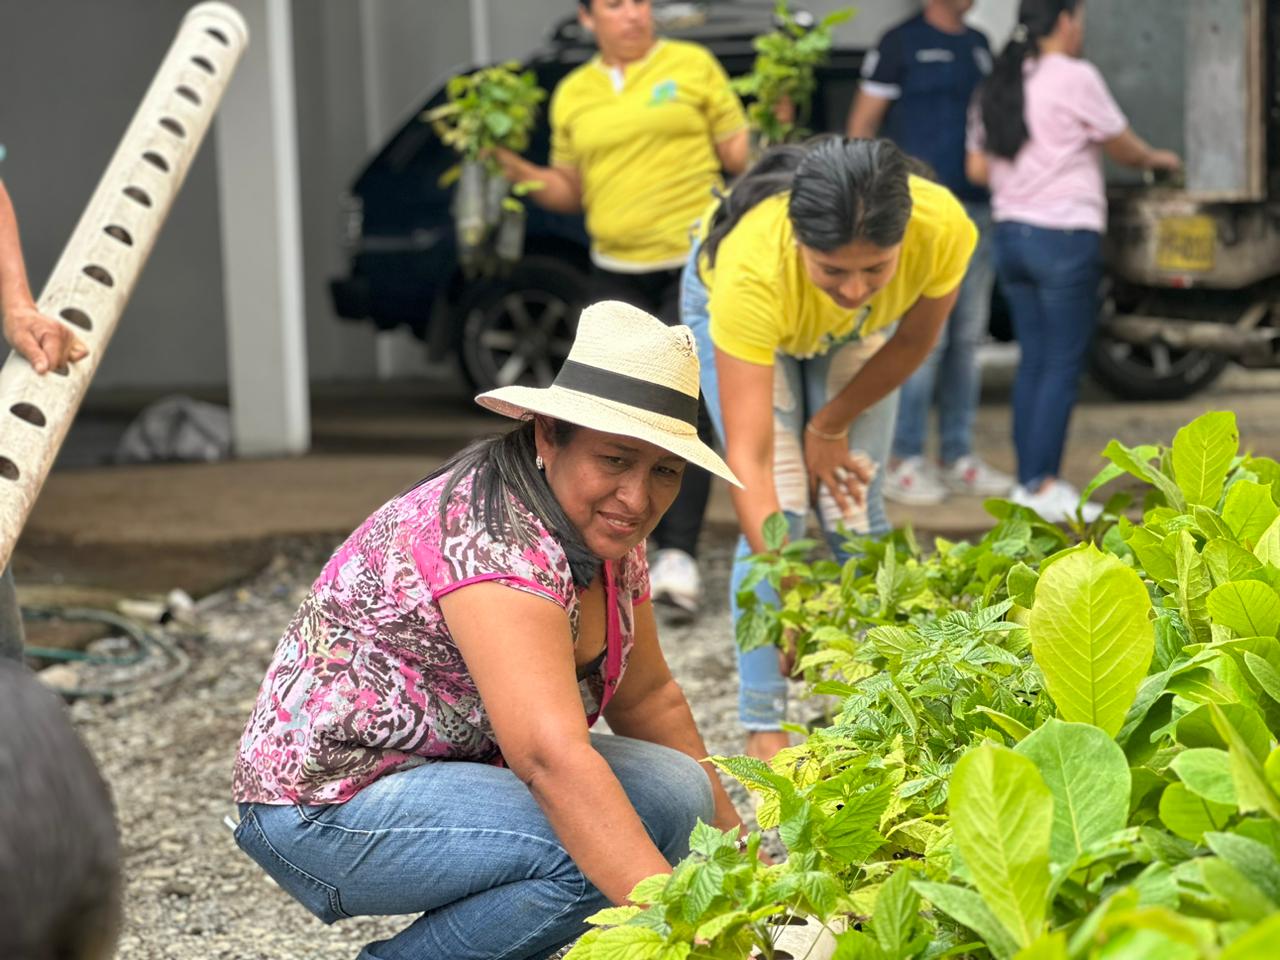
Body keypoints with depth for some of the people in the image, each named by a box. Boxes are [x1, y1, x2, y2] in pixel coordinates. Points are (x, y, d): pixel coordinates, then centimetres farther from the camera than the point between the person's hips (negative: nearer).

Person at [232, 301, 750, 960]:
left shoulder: (604, 534, 1)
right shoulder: (494, 541, -29)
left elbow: (648, 697, 13)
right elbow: (551, 756, -40)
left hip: (449, 769, 10)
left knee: (671, 795, -7)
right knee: (590, 854, -28)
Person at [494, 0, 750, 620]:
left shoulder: (693, 66, 2)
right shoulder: (572, 94, 11)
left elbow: (740, 155, 3)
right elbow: (571, 191, 16)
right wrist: (519, 172, -1)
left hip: (694, 264, -4)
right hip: (617, 272, 4)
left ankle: (680, 554, -13)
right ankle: (654, 548, 17)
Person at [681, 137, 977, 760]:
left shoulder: (943, 229, -39)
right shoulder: (752, 266, -46)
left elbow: (913, 342, -15)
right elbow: (748, 455, -46)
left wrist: (830, 426, -6)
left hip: (857, 333, 3)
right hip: (736, 311, -2)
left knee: (855, 510, -2)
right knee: (778, 509, -12)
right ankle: (763, 727, -4)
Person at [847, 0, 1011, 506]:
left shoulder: (978, 45, 17)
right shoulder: (903, 43, -1)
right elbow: (861, 126, -3)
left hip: (974, 207, 7)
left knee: (968, 336, 8)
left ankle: (958, 456, 15)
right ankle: (903, 462, -3)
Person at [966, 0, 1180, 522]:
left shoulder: (999, 84, 11)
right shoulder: (1074, 77, -10)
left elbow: (977, 168, 13)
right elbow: (1124, 147, 1)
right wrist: (1159, 159, 21)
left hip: (1010, 232, 7)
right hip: (1065, 235, -7)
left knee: (1034, 360, 11)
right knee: (1063, 364, -3)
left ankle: (1029, 479, 12)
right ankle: (1044, 485, -4)